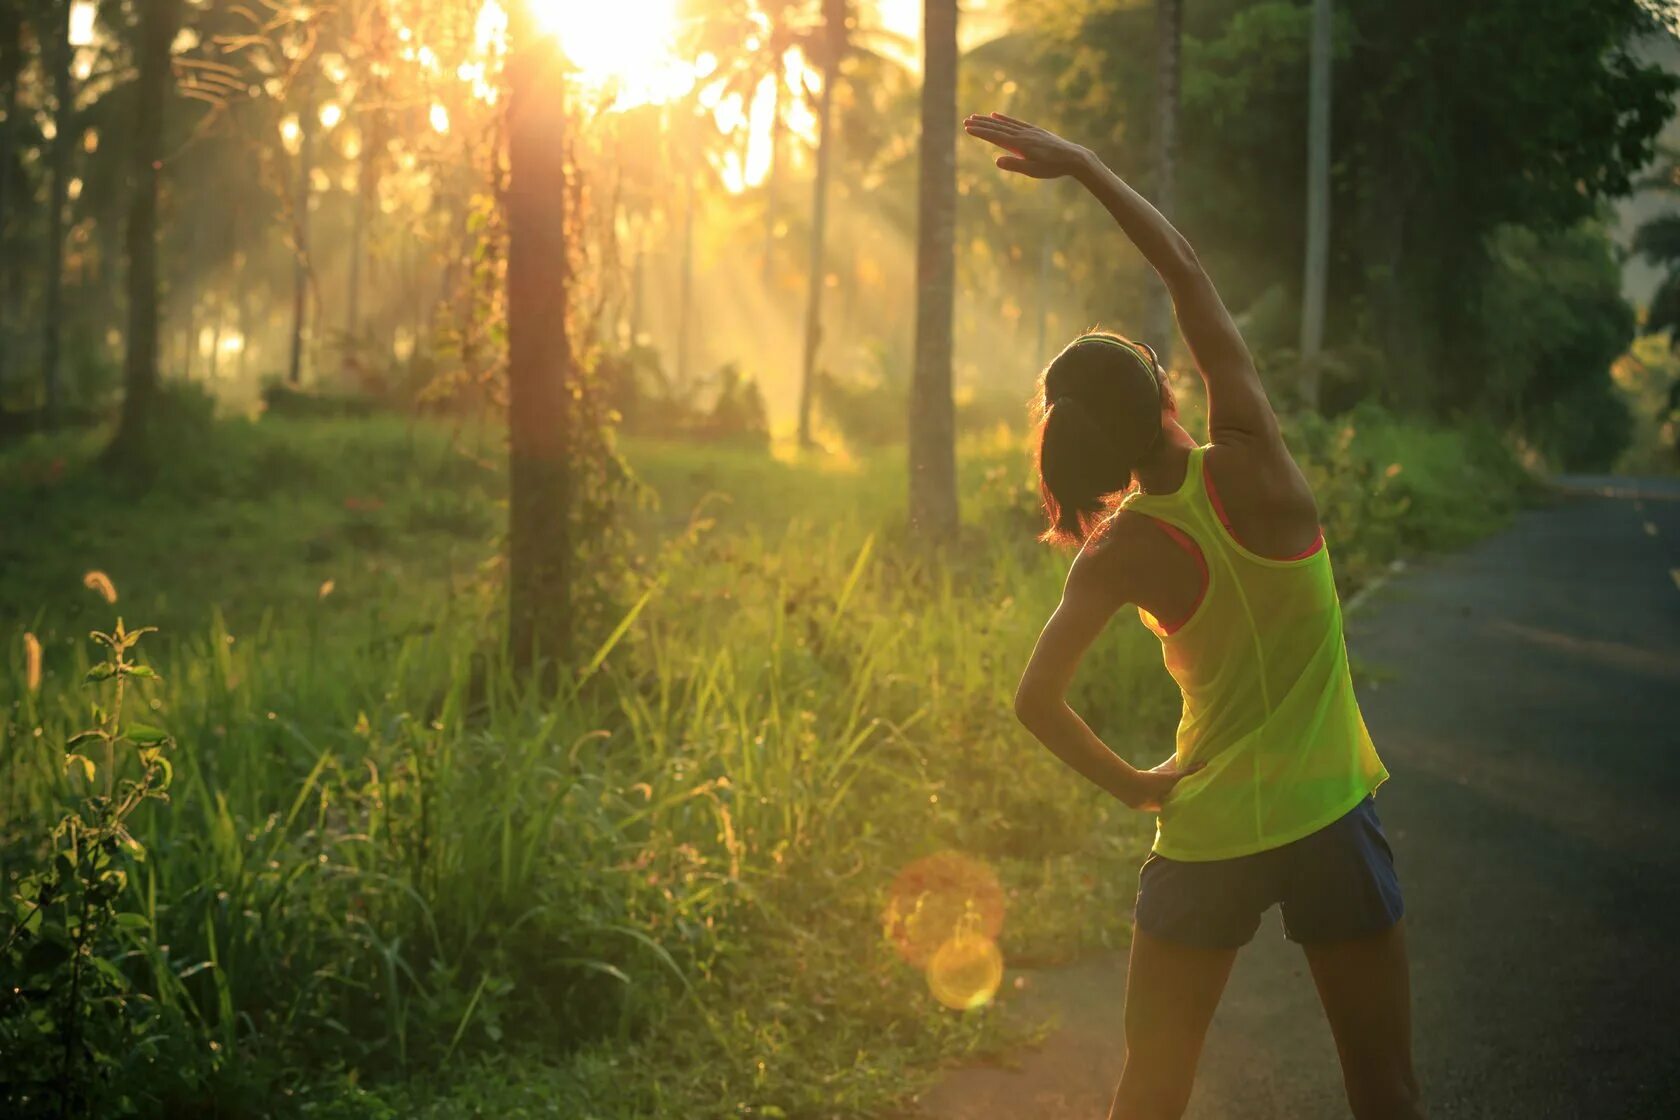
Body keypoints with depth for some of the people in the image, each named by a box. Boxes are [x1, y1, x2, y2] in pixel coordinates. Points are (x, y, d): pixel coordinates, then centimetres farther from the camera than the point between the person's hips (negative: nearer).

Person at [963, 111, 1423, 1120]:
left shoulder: (1119, 555, -8)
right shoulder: (1253, 466, -12)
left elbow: (1038, 701, -13)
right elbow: (1188, 272, -6)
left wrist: (1132, 784, 2)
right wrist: (1084, 164, -2)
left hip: (1203, 836, 2)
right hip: (1328, 822, -2)